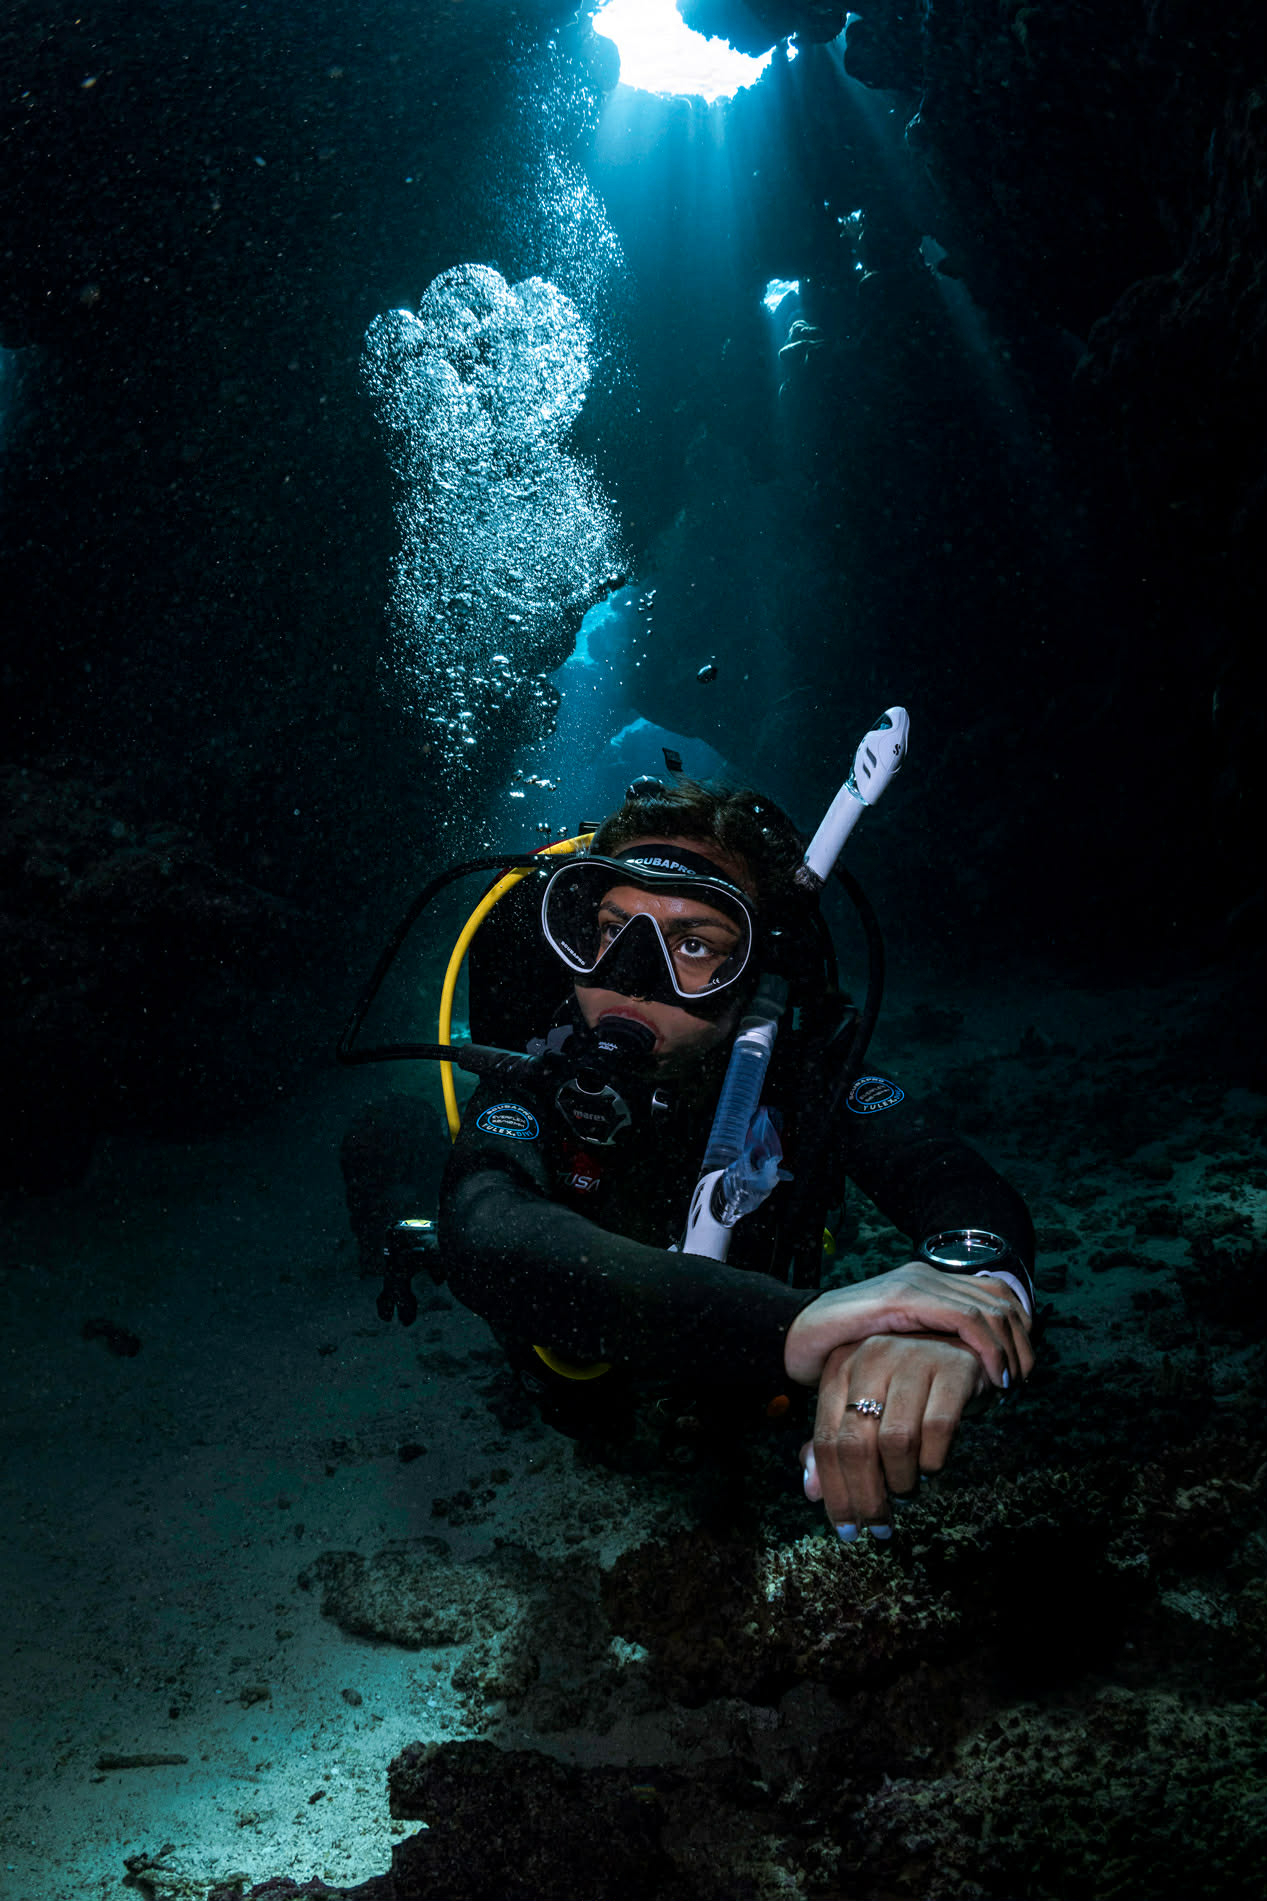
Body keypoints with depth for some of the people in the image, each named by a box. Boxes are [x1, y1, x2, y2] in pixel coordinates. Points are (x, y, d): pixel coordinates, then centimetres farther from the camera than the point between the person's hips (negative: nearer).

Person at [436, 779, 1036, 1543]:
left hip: (745, 1395, 2)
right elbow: (492, 1245, -60)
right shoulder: (531, 1091, -37)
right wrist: (788, 1322, -76)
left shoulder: (806, 1072, -31)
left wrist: (970, 1277, -74)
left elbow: (969, 1192, -45)